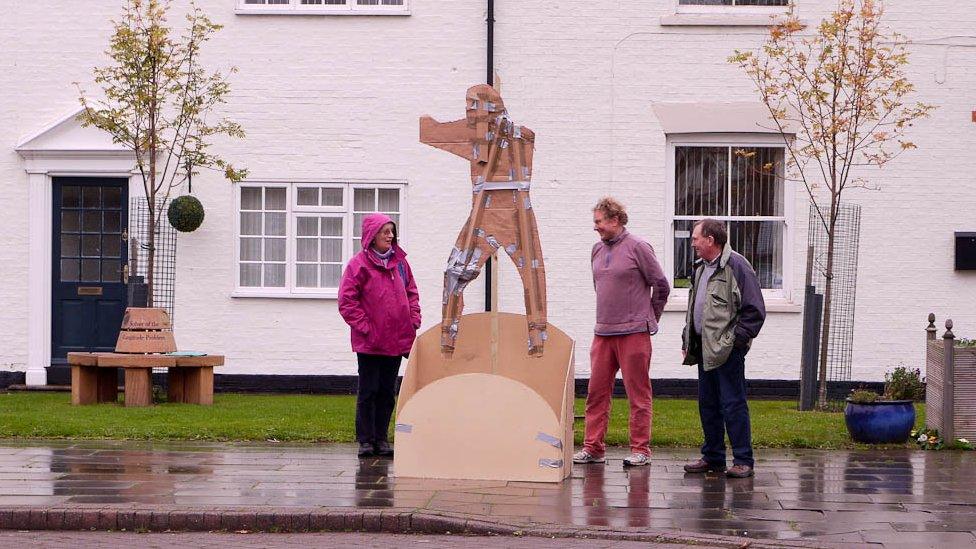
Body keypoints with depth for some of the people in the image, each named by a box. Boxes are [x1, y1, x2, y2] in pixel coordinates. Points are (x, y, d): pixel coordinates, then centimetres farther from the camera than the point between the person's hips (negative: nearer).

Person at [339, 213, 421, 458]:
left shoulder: (399, 261, 9)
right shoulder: (359, 264, -8)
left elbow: (411, 292, 19)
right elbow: (347, 301, -10)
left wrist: (414, 320, 6)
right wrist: (365, 327, -13)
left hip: (397, 340, 5)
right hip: (369, 343, -5)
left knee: (387, 392, 10)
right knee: (368, 391, 1)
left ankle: (381, 438, 16)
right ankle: (365, 440, 6)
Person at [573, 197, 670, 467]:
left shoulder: (637, 248, -7)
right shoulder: (597, 250, 12)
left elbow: (661, 286, -2)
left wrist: (648, 319, 6)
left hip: (634, 333, -6)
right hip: (603, 332, 6)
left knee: (638, 394, 0)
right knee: (596, 392, 5)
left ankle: (640, 449, 5)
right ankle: (592, 447, 11)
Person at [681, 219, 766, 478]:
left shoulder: (736, 266, -11)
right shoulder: (701, 268, 16)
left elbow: (754, 310, -12)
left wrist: (737, 338, -15)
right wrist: (687, 340, 18)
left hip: (728, 350, -9)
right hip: (705, 349, 9)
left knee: (733, 404, -6)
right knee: (708, 405, 12)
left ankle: (743, 460, -1)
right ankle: (713, 457, 21)